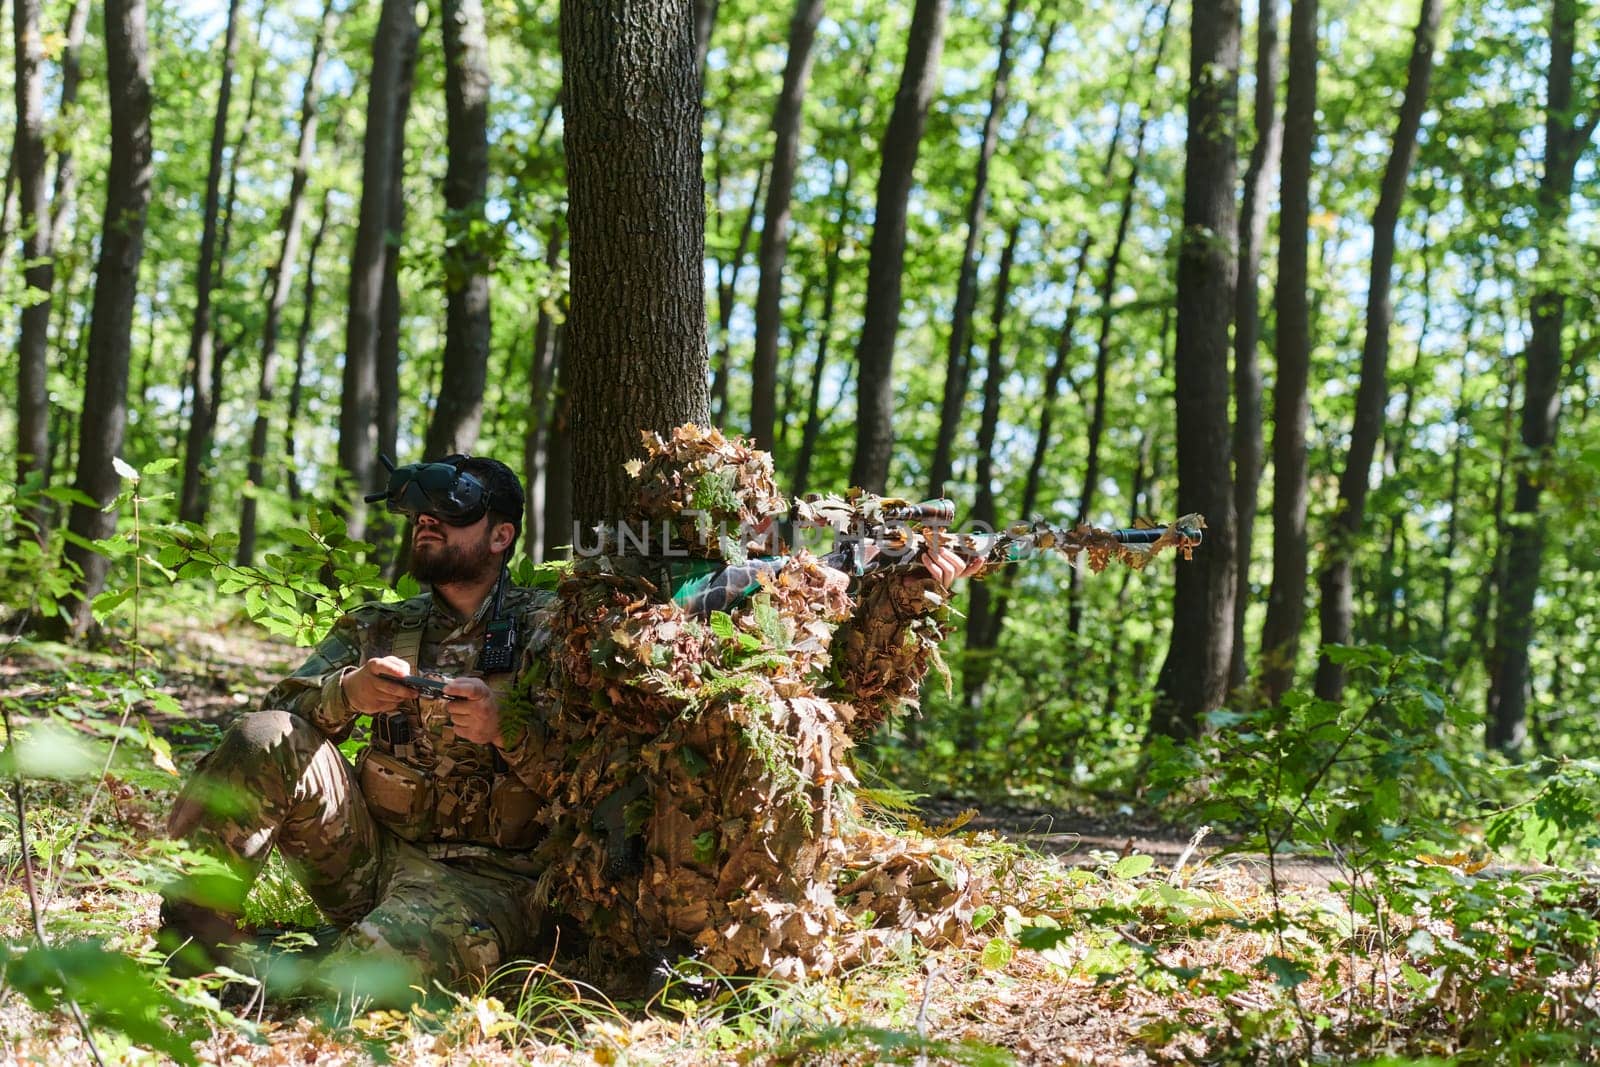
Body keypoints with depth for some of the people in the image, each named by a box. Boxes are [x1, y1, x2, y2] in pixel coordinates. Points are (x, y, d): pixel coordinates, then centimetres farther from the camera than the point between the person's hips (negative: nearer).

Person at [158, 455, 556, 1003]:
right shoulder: (380, 629, 14)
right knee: (267, 740, -19)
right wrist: (347, 692, -20)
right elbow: (279, 708, 2)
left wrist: (506, 728, -27)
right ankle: (193, 939, -15)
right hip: (370, 853, 5)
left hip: (482, 875, -5)